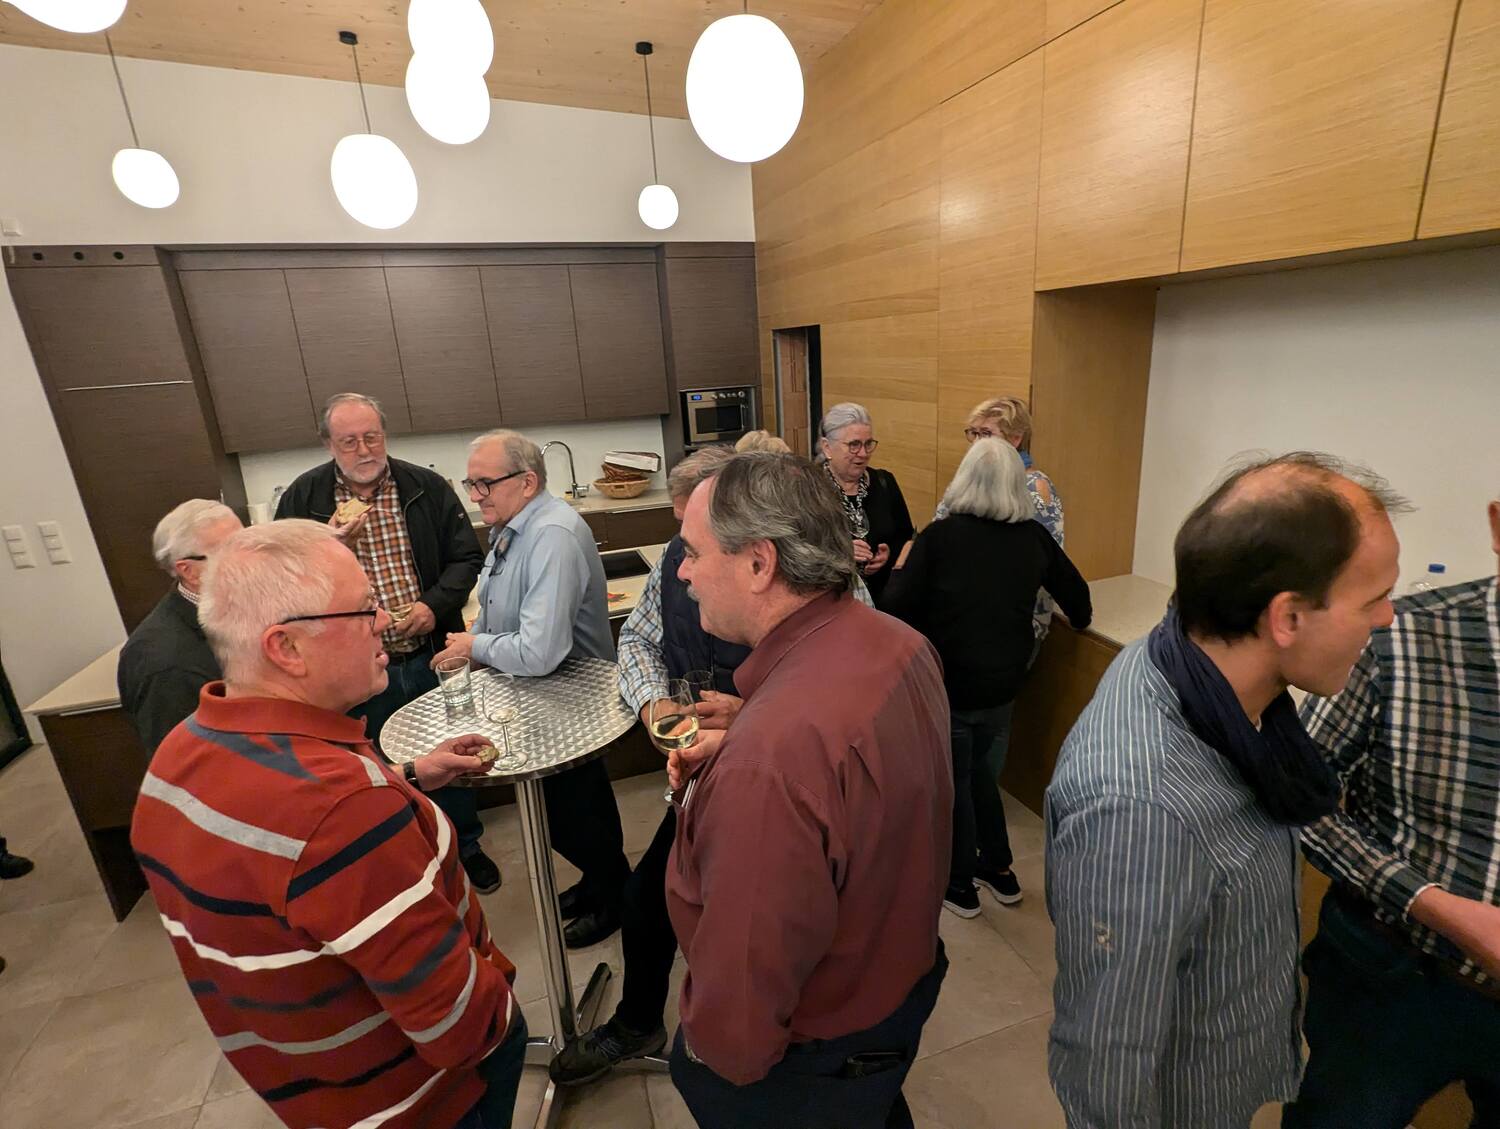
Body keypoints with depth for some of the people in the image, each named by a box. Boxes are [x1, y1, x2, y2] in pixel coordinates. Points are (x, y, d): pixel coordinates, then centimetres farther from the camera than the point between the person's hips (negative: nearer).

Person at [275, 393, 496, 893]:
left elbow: (466, 556, -1)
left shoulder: (427, 487, -2)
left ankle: (464, 845, 40)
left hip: (432, 654, 1)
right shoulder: (302, 498, -2)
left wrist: (434, 604, -16)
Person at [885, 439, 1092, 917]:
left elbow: (898, 608, -17)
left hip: (951, 683, -4)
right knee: (977, 765, 27)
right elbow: (1075, 591, 10)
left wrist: (902, 566, 2)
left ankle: (961, 885, 32)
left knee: (954, 780, 15)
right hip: (1004, 680, 5)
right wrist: (1079, 620, 32)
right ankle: (999, 869, 39)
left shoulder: (939, 536, -17)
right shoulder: (1033, 537, -3)